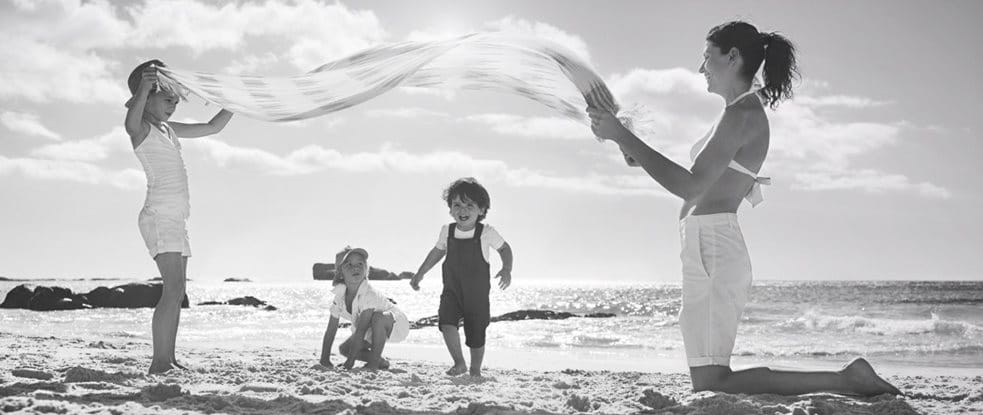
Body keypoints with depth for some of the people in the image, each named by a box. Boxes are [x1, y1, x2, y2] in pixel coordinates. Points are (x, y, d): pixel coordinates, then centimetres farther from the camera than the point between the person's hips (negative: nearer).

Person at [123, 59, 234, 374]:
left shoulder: (168, 130, 21)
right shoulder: (143, 130, -5)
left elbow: (213, 127, 28)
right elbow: (131, 124, -31)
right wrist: (143, 89, -50)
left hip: (176, 219, 10)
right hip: (159, 215, -10)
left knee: (177, 292, 7)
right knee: (174, 289, -20)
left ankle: (168, 361, 9)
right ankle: (159, 363, -23)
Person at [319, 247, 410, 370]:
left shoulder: (369, 295, -32)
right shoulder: (339, 296, -12)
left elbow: (361, 330, -34)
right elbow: (331, 330, -6)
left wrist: (350, 360, -34)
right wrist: (324, 359, -10)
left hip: (395, 324, -7)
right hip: (374, 331, 7)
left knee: (377, 317, -37)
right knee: (344, 349, -5)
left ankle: (375, 361, -20)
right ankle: (381, 362, 10)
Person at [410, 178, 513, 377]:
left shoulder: (486, 233, -11)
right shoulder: (447, 231, -1)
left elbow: (505, 249, 3)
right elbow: (437, 252, 17)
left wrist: (507, 269, -14)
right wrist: (420, 273, 18)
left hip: (477, 294, -2)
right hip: (452, 291, 2)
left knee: (476, 336, 5)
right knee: (446, 322, -23)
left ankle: (475, 370, 30)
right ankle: (459, 363, -6)